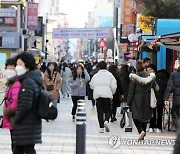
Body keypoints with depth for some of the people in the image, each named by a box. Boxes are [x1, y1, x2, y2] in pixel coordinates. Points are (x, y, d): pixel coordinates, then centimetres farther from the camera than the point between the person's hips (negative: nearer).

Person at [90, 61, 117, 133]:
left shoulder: (95, 75, 12)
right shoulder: (109, 75, 5)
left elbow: (91, 85, 15)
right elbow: (113, 86, -1)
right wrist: (112, 93, 15)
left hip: (97, 95, 2)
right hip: (107, 94, -2)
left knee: (100, 111, 6)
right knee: (107, 110, 7)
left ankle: (101, 127, 3)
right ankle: (106, 121, -21)